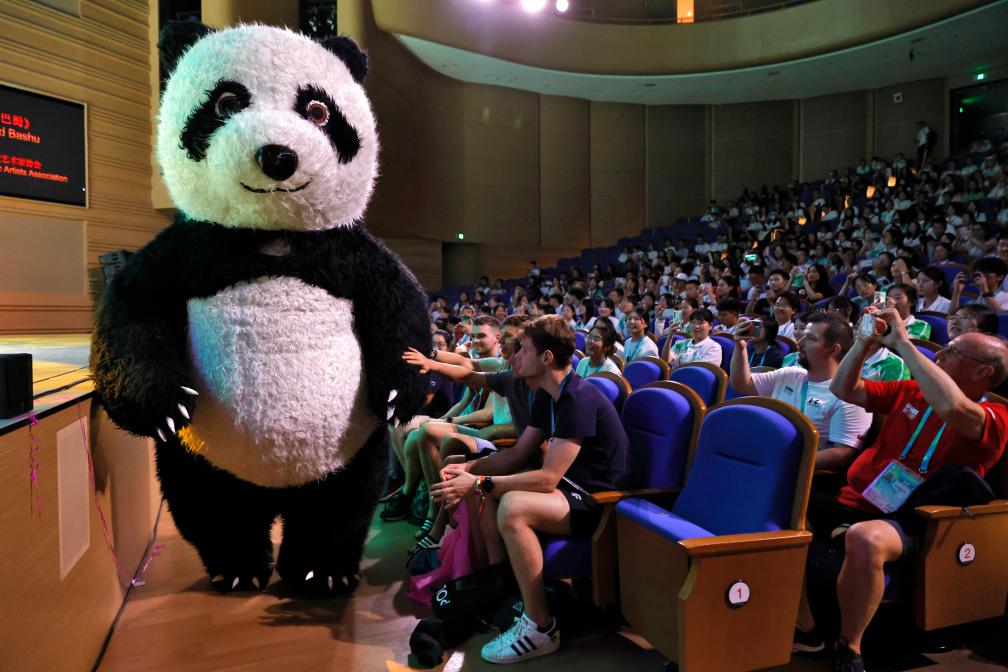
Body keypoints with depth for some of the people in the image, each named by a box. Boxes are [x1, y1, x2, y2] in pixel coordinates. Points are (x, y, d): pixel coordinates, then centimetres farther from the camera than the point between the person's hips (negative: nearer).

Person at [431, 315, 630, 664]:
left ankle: (541, 628, -17)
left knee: (512, 507, -33)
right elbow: (519, 452, 11)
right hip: (569, 483, 10)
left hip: (597, 499, -10)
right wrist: (470, 468, -4)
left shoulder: (578, 399, -25)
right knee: (485, 491, 6)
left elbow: (547, 478, -29)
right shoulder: (547, 395, 5)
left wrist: (479, 484, -26)